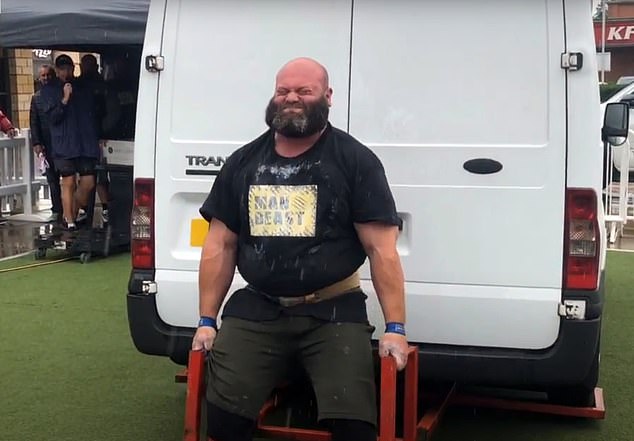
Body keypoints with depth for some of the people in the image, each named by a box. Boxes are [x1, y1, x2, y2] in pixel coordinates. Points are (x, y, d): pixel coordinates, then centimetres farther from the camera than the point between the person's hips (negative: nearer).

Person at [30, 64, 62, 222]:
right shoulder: (36, 97, 10)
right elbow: (34, 122, 8)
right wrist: (36, 143, -1)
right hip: (48, 144, 2)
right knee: (52, 179, 4)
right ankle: (56, 211, 9)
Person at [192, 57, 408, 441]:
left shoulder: (356, 160, -2)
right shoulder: (242, 163, 9)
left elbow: (382, 249, -6)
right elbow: (220, 246, 11)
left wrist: (395, 328, -11)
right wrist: (207, 321, 8)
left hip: (333, 312, -3)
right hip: (255, 310, 3)